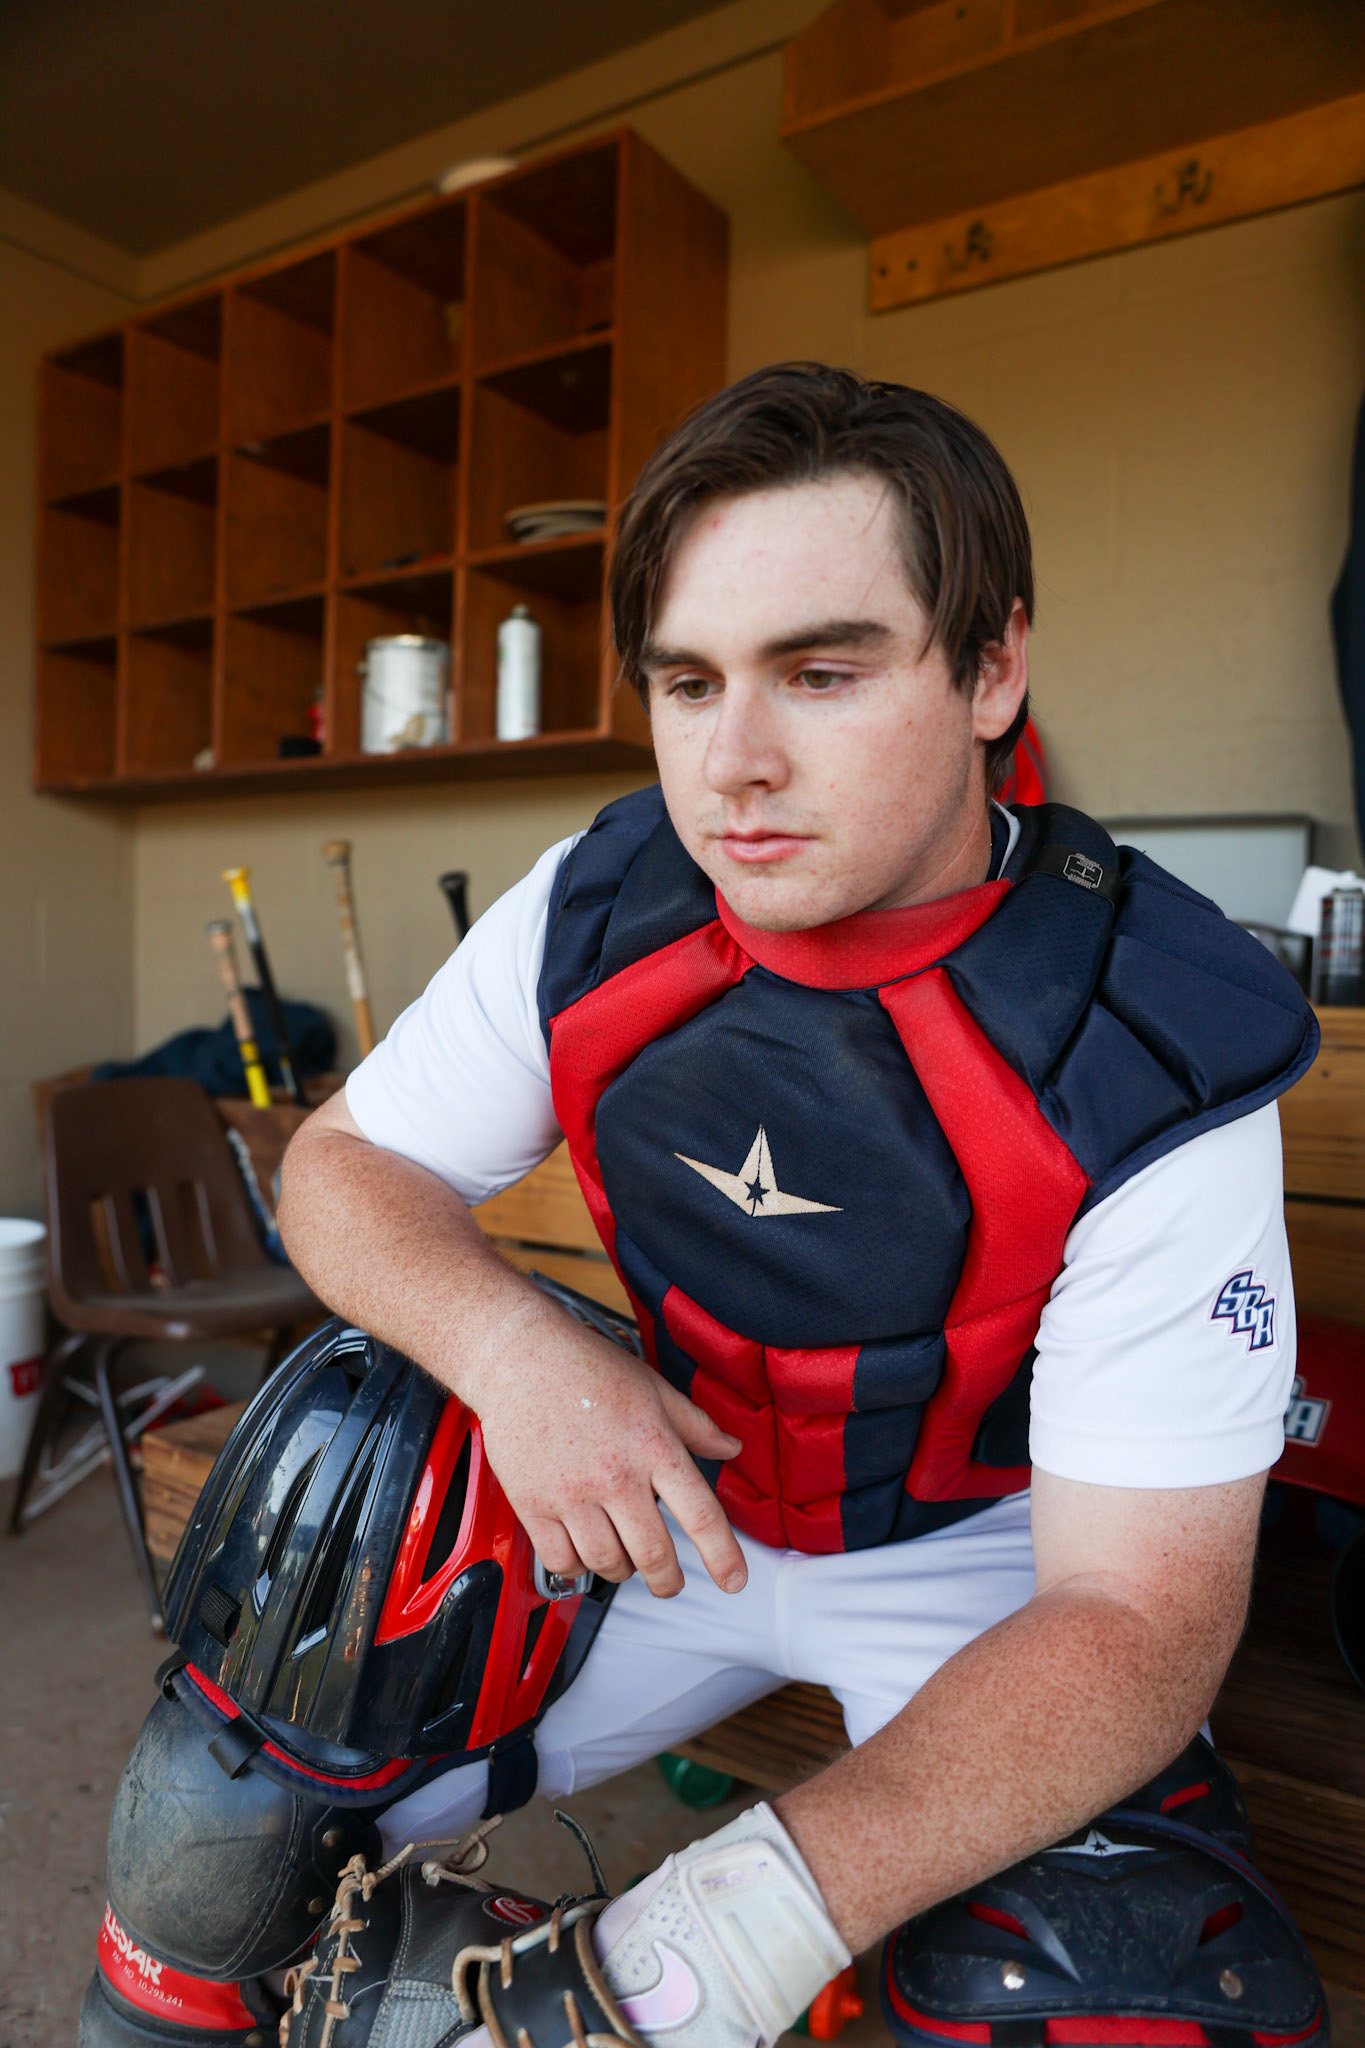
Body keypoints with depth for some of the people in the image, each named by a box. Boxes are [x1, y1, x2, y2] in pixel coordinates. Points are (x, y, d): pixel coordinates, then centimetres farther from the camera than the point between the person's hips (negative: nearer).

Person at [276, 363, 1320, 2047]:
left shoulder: (1150, 1072, -26)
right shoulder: (595, 913, -15)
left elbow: (1133, 1610, -25)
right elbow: (343, 1164, -5)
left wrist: (763, 1904, -39)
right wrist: (513, 1347, -26)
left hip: (982, 1559, -2)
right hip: (668, 1501, 3)